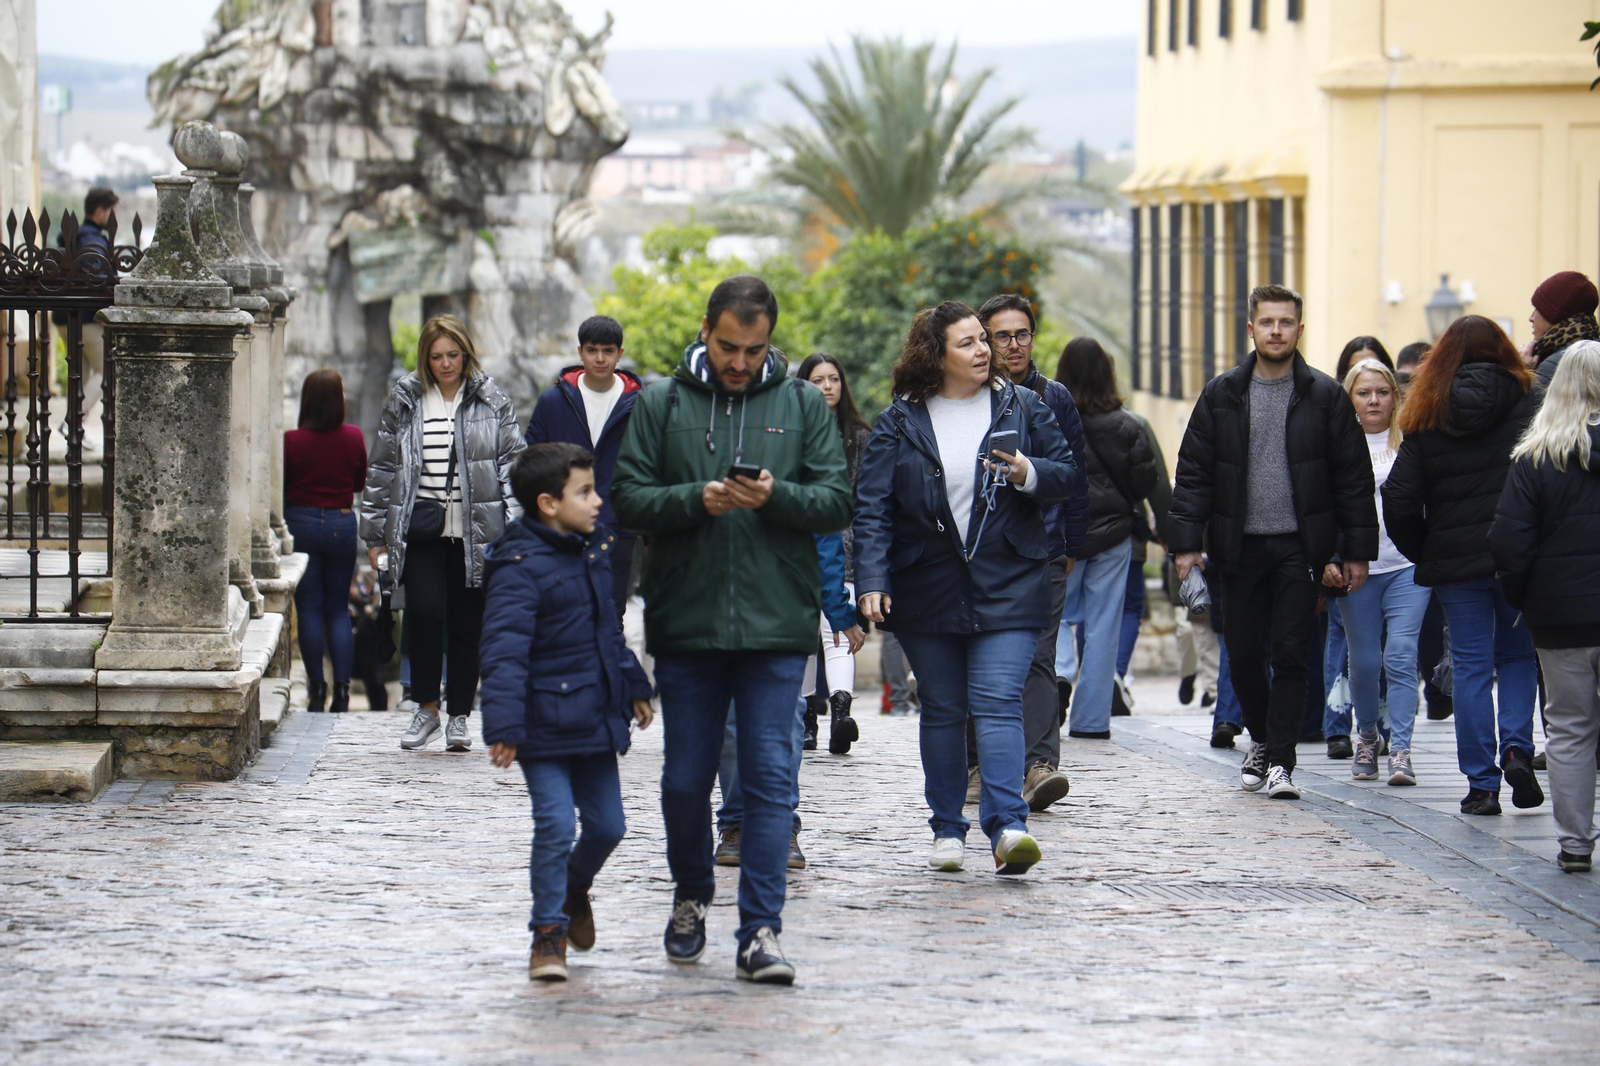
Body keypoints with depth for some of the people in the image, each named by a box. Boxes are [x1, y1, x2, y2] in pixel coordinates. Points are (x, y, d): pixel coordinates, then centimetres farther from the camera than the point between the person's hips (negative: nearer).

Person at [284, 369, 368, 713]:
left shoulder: (292, 441, -12)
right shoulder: (353, 437, -5)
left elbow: (279, 488, -3)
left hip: (302, 522, -2)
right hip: (342, 524, 2)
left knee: (308, 608, 4)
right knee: (338, 609, 10)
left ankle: (316, 688, 2)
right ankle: (342, 688, 2)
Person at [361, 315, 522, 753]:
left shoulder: (492, 403, 6)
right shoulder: (405, 402, 9)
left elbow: (513, 466, 5)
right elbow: (383, 468, 13)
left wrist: (516, 529, -5)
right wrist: (375, 533, 10)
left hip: (475, 530, 0)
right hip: (420, 530, 0)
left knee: (468, 624, 3)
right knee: (425, 612, -15)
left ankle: (459, 716, 14)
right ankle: (426, 708, 0)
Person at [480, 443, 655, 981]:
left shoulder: (594, 551, 11)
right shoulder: (519, 568, -17)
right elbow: (505, 650, -23)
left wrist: (633, 685, 28)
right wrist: (503, 724, -29)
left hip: (595, 717, 8)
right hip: (545, 726, -8)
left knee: (606, 824, 12)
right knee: (555, 826, -10)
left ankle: (574, 888, 41)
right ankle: (548, 933, 2)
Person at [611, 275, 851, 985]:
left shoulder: (803, 405, 7)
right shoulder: (661, 404, 5)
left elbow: (836, 502, 3)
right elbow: (628, 498, 1)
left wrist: (778, 496, -16)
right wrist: (696, 499, -15)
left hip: (776, 626, -1)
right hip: (685, 624, 1)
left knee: (770, 778, -5)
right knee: (686, 778, 7)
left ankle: (760, 932, -4)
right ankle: (691, 894, 32)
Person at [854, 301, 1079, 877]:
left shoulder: (1022, 406, 5)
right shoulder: (899, 422, 2)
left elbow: (1070, 474, 10)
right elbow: (873, 507, -2)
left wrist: (1030, 474, -13)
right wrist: (872, 581, -13)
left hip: (1007, 586, -1)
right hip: (927, 588, 1)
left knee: (998, 700, -13)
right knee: (942, 709, 8)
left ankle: (1007, 826, -20)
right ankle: (947, 830, 17)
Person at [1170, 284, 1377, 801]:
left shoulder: (1325, 397, 2)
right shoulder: (1221, 395, 6)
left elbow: (1354, 479, 4)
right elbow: (1193, 473, 6)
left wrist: (1357, 550, -1)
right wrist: (1186, 541, -3)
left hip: (1300, 545, -2)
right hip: (1240, 545, 2)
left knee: (1290, 655, -5)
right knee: (1243, 654, 6)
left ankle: (1280, 761, -1)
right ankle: (1261, 739, 30)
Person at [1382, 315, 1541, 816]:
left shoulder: (1427, 418, 0)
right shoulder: (1526, 403, -4)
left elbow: (1399, 502, -3)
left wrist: (1422, 554, 11)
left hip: (1456, 560, 0)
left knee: (1471, 667, 6)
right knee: (1518, 655, 17)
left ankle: (1481, 785, 4)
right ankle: (1517, 746, -4)